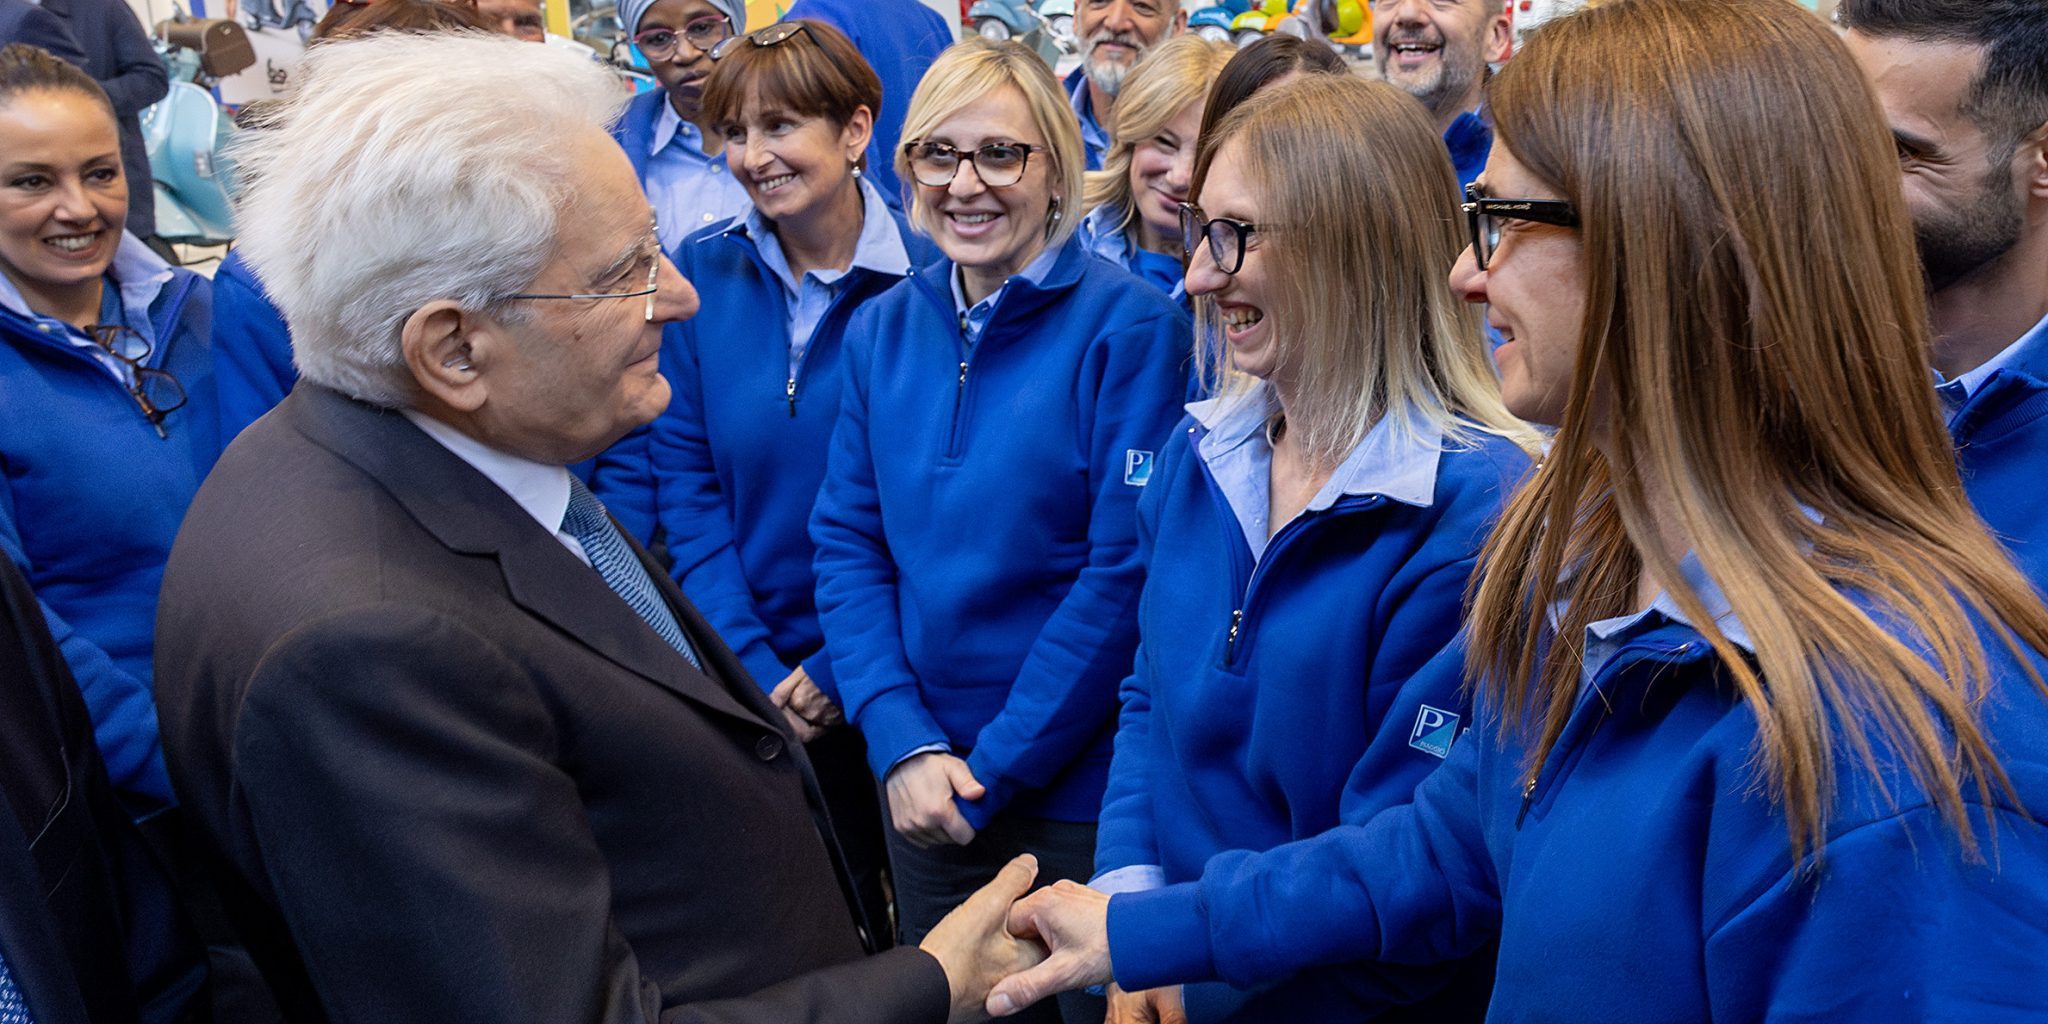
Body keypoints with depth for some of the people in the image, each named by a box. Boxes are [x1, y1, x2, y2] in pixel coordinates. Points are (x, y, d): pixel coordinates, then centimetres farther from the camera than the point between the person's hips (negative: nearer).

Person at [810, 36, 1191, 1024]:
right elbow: (846, 545, 2)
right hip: (922, 786, 5)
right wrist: (904, 745, -10)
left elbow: (1126, 570, -16)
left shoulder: (1131, 327, -13)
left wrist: (997, 770, -14)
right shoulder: (880, 330, 2)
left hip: (1079, 785, -4)